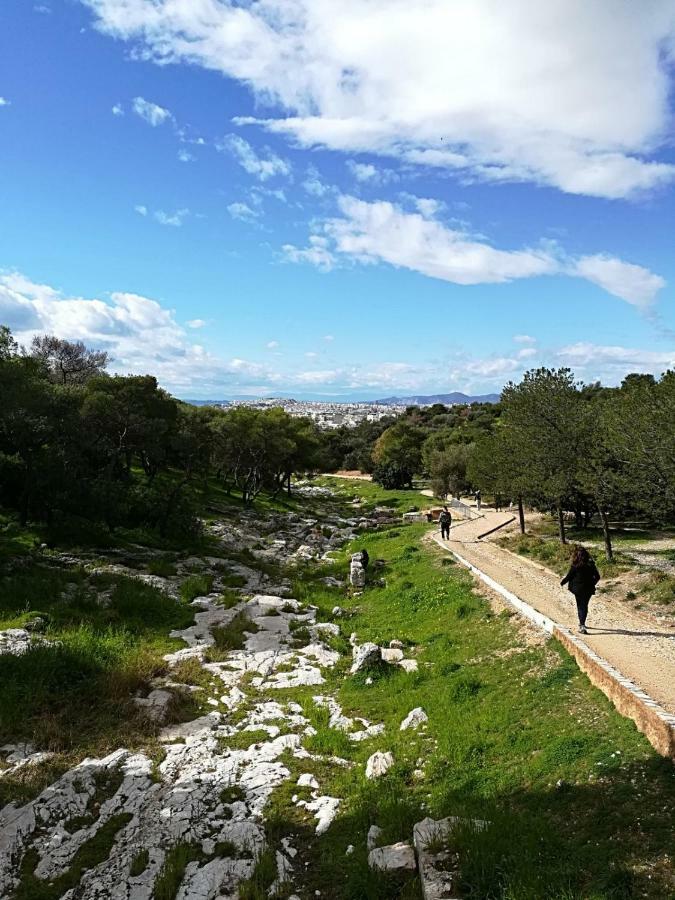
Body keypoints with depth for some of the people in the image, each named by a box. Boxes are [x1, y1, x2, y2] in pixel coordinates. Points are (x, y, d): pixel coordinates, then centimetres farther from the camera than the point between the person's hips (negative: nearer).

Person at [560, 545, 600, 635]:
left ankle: (582, 625, 4)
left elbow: (569, 576, -9)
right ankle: (582, 624, 24)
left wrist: (562, 583, 8)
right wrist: (592, 584, 19)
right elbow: (597, 577, 1)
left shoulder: (575, 566, -15)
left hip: (578, 588, -3)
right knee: (585, 606, 18)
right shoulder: (591, 564, -5)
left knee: (580, 606, 11)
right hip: (588, 589, 3)